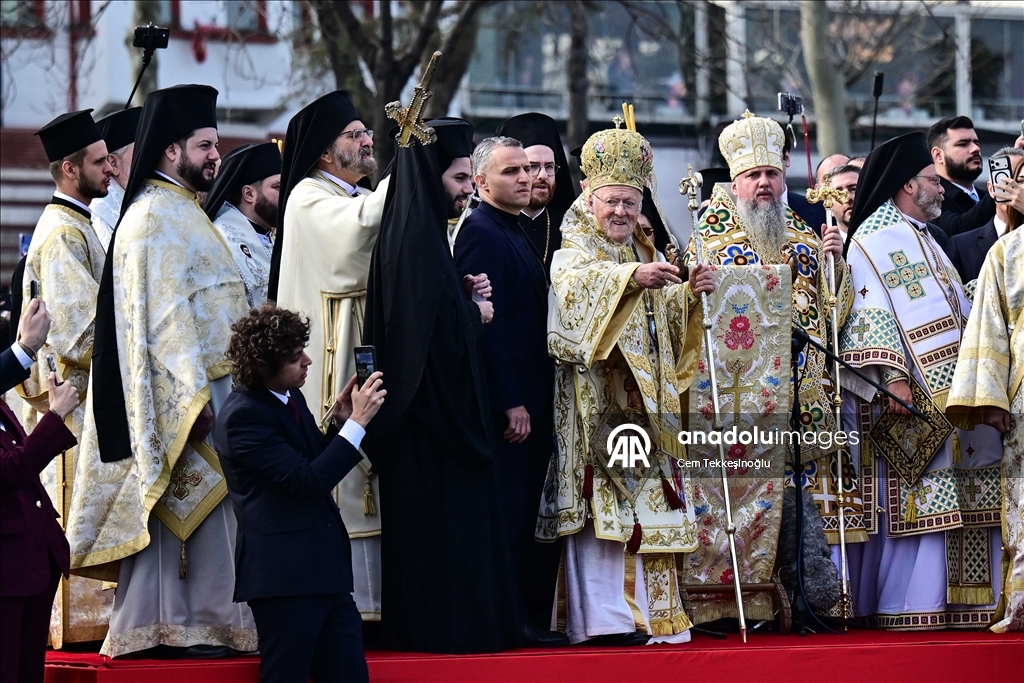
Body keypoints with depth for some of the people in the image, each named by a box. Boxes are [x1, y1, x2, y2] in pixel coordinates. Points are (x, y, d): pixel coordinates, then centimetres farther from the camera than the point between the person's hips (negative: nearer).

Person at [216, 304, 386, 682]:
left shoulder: (289, 397, 11)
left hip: (324, 567, 9)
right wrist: (356, 422, -17)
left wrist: (340, 422, 4)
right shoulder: (244, 414, -16)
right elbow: (307, 480, -21)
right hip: (286, 575, -9)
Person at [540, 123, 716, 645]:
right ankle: (604, 617, -17)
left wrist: (689, 293, -3)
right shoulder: (575, 248, -2)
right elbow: (572, 283, -25)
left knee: (645, 500, 6)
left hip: (645, 395, 7)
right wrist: (631, 276, -40)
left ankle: (649, 612, 8)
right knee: (603, 501, -14)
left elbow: (665, 318, 17)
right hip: (597, 395, -7)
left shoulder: (644, 253, 21)